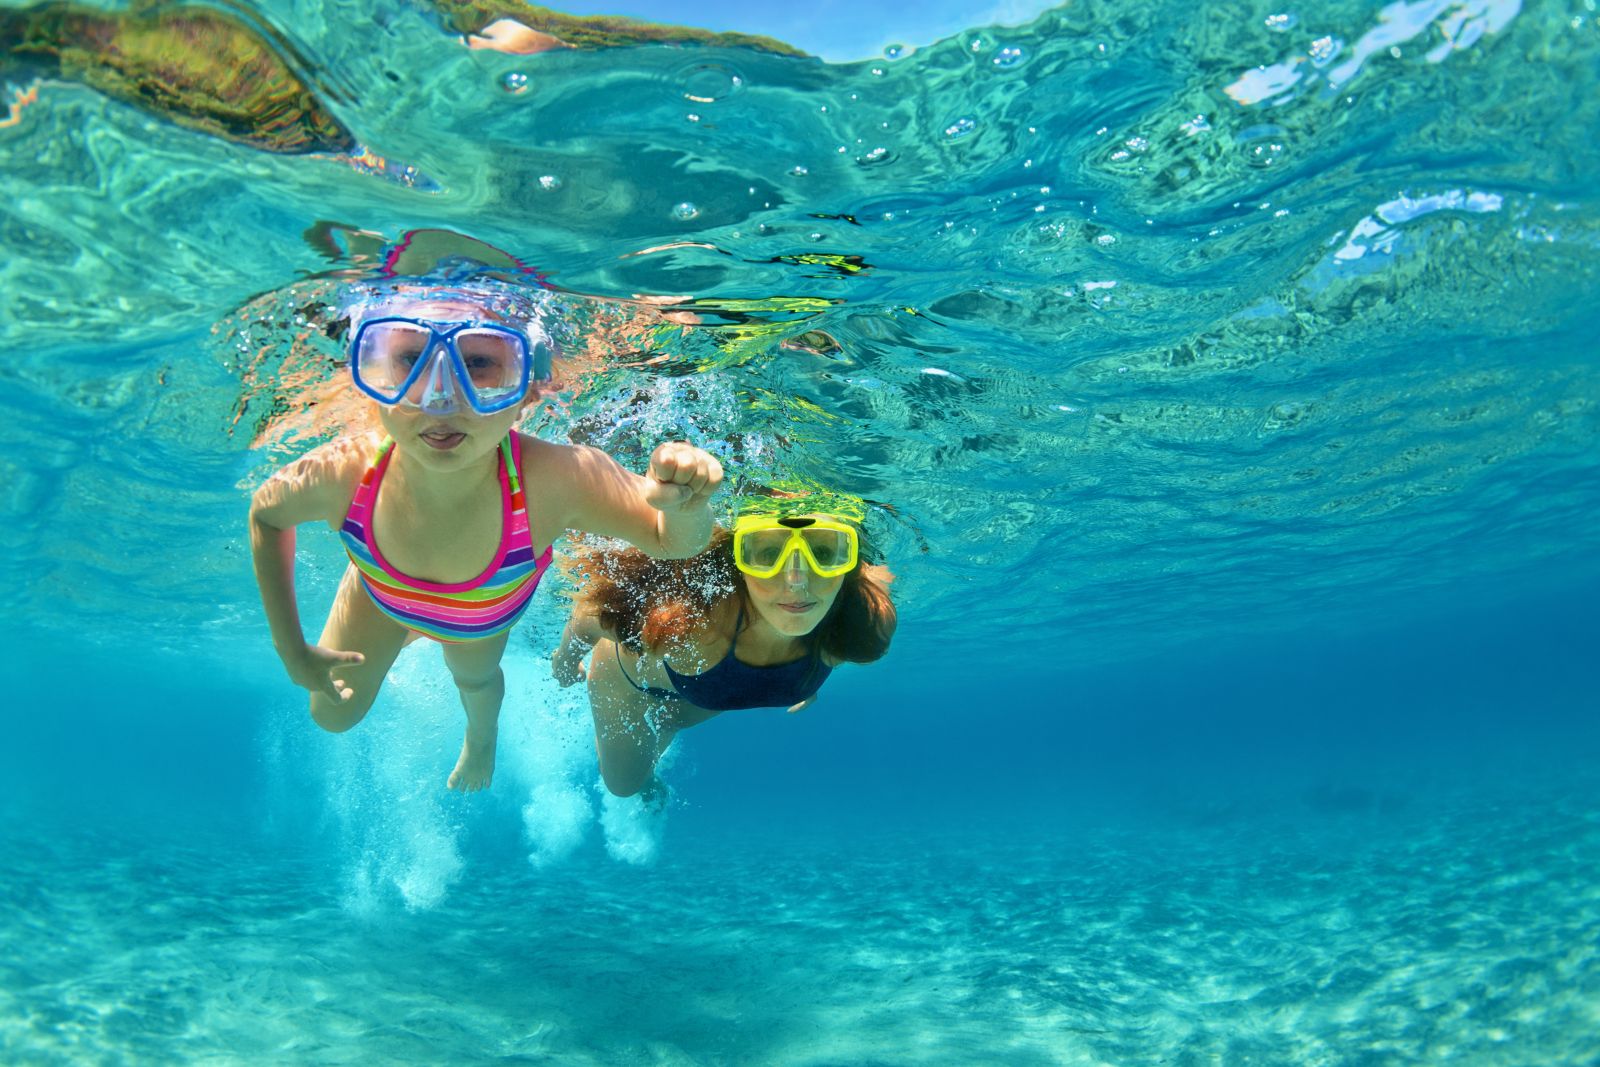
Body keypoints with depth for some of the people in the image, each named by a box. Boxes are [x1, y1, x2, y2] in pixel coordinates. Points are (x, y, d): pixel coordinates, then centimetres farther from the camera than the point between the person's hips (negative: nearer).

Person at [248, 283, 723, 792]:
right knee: (333, 715, 25)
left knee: (476, 678, 31)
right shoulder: (339, 473, -42)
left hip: (484, 614, -1)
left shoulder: (556, 481, -47)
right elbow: (266, 513, -15)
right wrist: (292, 650, -13)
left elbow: (672, 542, -30)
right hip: (379, 596, 1)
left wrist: (682, 503, -55)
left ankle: (481, 736, 68)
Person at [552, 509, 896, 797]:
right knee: (623, 783, 27)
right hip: (630, 679, -3)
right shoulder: (685, 621, -51)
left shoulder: (867, 624, -38)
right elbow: (587, 617, -28)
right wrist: (565, 661, -7)